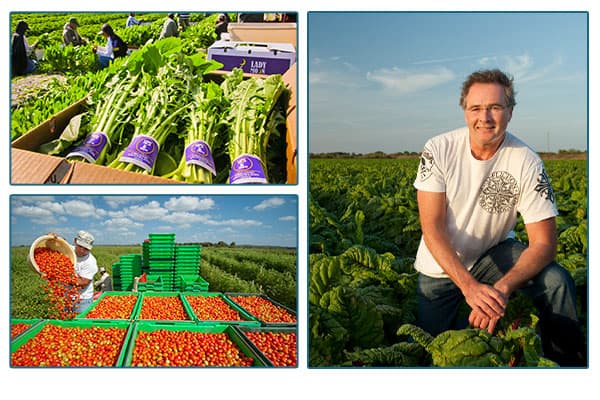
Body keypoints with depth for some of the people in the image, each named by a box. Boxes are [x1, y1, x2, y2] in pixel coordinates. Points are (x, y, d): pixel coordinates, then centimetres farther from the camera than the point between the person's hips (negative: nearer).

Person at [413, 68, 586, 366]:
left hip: (493, 253, 0)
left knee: (557, 282, -24)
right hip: (442, 264, 1)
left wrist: (501, 288, -39)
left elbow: (544, 242, -21)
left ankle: (569, 361, 2)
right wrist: (470, 286, -36)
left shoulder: (526, 162, -20)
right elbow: (432, 228, -23)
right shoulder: (438, 151, -20)